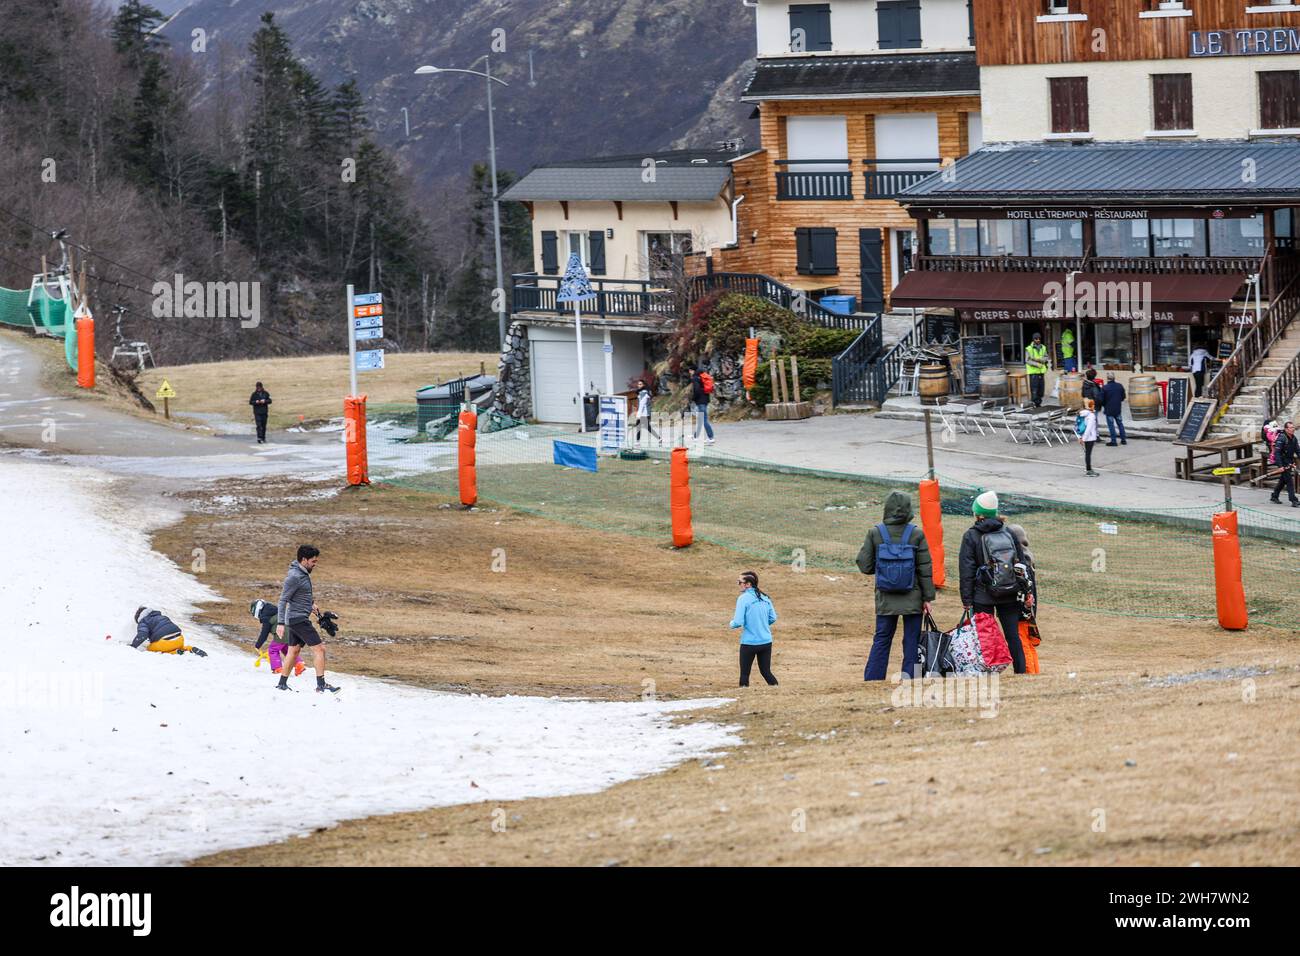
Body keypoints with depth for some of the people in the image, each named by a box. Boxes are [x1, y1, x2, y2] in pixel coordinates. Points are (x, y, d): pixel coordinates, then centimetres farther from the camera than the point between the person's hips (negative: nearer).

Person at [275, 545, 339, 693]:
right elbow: (283, 600, -21)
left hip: (294, 619, 10)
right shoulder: (294, 576, -21)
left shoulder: (303, 573, 9)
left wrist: (311, 604, 30)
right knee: (319, 648, -8)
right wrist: (281, 623, -24)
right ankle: (321, 686, -7)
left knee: (293, 651, 16)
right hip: (299, 619, -10)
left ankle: (282, 684, 23)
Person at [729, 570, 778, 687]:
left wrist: (732, 623, 5)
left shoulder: (743, 599, -12)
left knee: (744, 673, 8)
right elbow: (773, 618, 7)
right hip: (766, 642, 5)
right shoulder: (765, 598, 4)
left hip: (749, 643, -5)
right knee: (766, 672, 13)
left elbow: (738, 622, -17)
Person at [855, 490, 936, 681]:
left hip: (885, 600, 1)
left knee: (881, 639, 9)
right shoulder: (917, 534, -8)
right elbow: (925, 569, -4)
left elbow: (864, 565, -2)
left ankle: (872, 679, 7)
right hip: (912, 599, -1)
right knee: (912, 640, 7)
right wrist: (927, 598, 3)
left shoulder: (875, 533, -6)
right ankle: (909, 674, 6)